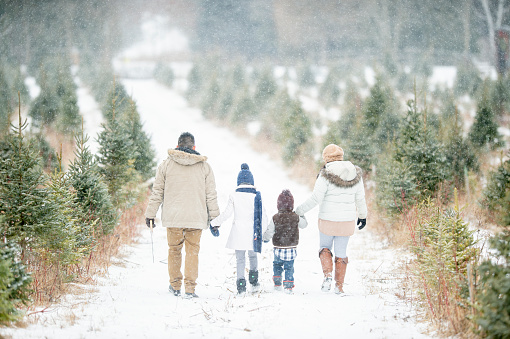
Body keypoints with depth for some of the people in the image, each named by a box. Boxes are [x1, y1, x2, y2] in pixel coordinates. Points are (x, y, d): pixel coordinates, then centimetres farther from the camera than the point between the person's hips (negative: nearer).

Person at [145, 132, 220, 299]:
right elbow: (211, 194, 6)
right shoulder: (204, 166, 4)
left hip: (173, 216, 0)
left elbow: (157, 191, 6)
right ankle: (190, 288, -2)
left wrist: (150, 213, 13)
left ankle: (175, 285, 21)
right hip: (196, 217, 0)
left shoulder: (167, 164, 3)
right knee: (192, 251, 4)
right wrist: (214, 217, 10)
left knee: (174, 250, 14)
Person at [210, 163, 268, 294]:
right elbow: (263, 216, 4)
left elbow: (226, 213, -2)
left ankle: (241, 284, -1)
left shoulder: (234, 196, -4)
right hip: (252, 233, 1)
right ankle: (254, 281, 12)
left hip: (238, 232, -1)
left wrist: (215, 223, 10)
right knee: (253, 255, 20)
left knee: (240, 259, 5)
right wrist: (266, 228, 17)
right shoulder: (257, 196, -1)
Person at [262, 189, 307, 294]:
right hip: (292, 248, 1)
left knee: (277, 264, 20)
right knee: (289, 267, 10)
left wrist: (265, 238, 14)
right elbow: (304, 224, 13)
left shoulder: (275, 218, -11)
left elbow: (269, 233, -7)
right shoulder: (296, 218, -8)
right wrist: (302, 215, 29)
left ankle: (277, 284, 18)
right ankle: (288, 286, 4)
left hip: (278, 249, 0)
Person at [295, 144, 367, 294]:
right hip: (347, 220, 3)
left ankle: (327, 275, -2)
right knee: (341, 252, 15)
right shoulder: (355, 174, -1)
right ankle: (339, 285, 15)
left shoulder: (326, 175, -15)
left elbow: (316, 198, -17)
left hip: (328, 220, -3)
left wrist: (299, 210, -7)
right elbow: (360, 198, 8)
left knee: (325, 247, 19)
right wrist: (362, 216, 22)